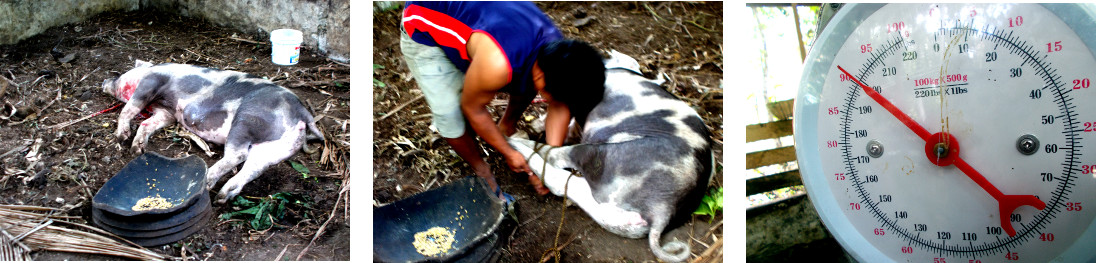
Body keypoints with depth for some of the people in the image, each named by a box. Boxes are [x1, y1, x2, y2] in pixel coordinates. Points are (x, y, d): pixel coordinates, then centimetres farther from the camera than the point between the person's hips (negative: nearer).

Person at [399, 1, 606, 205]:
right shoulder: (496, 65, -42)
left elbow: (559, 107, -4)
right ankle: (482, 172, 13)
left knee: (525, 85, -1)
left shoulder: (557, 49, -19)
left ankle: (506, 127, 28)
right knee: (450, 115, -15)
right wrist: (509, 153, -11)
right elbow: (472, 108, -22)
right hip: (423, 31, -6)